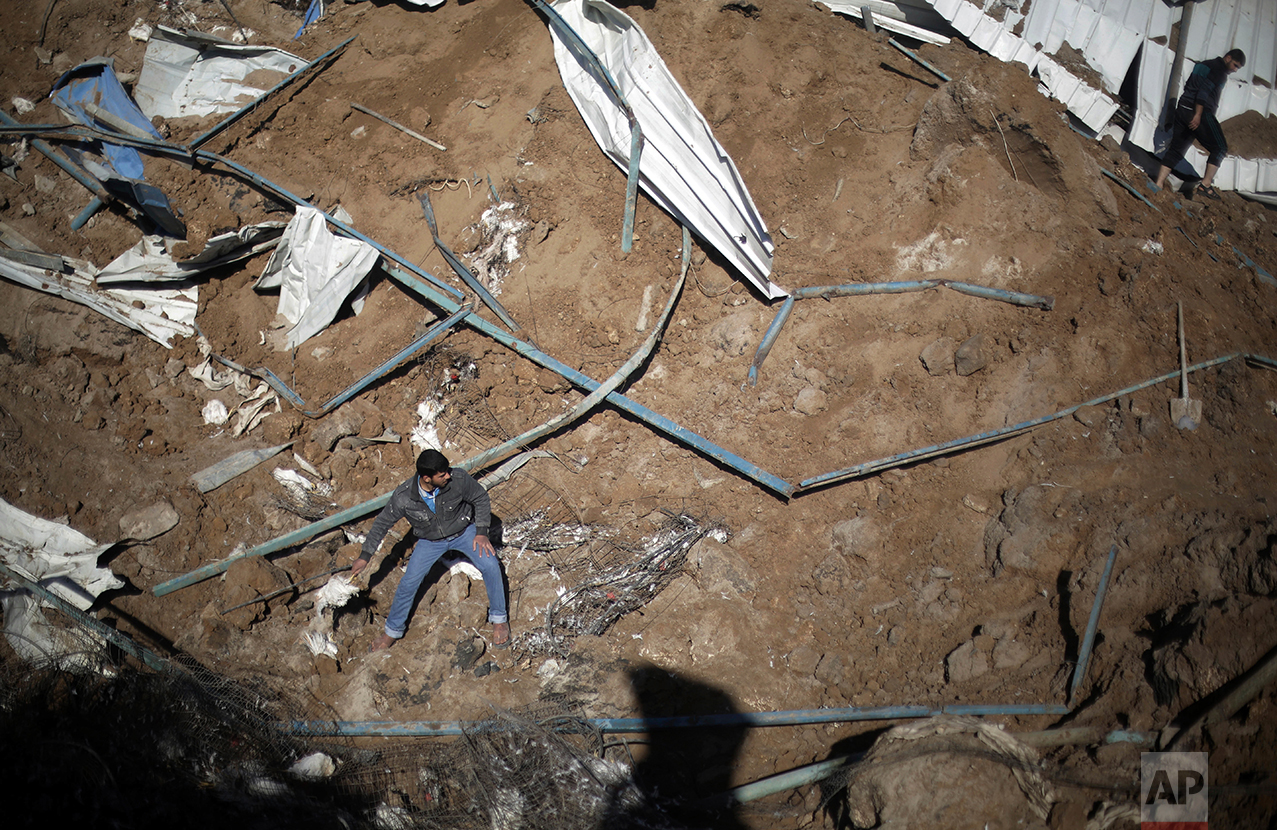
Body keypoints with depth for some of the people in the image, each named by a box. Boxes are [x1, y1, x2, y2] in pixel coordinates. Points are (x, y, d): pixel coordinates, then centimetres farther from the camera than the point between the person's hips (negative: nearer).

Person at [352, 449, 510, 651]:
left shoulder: (459, 478, -31)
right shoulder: (403, 497, -29)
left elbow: (481, 499, -11)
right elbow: (382, 523, -12)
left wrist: (481, 532, -16)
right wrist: (365, 556, -8)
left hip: (464, 530, 0)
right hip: (430, 540, 0)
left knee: (490, 566, -18)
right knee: (409, 583, -3)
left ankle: (499, 619, 4)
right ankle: (393, 631, 23)